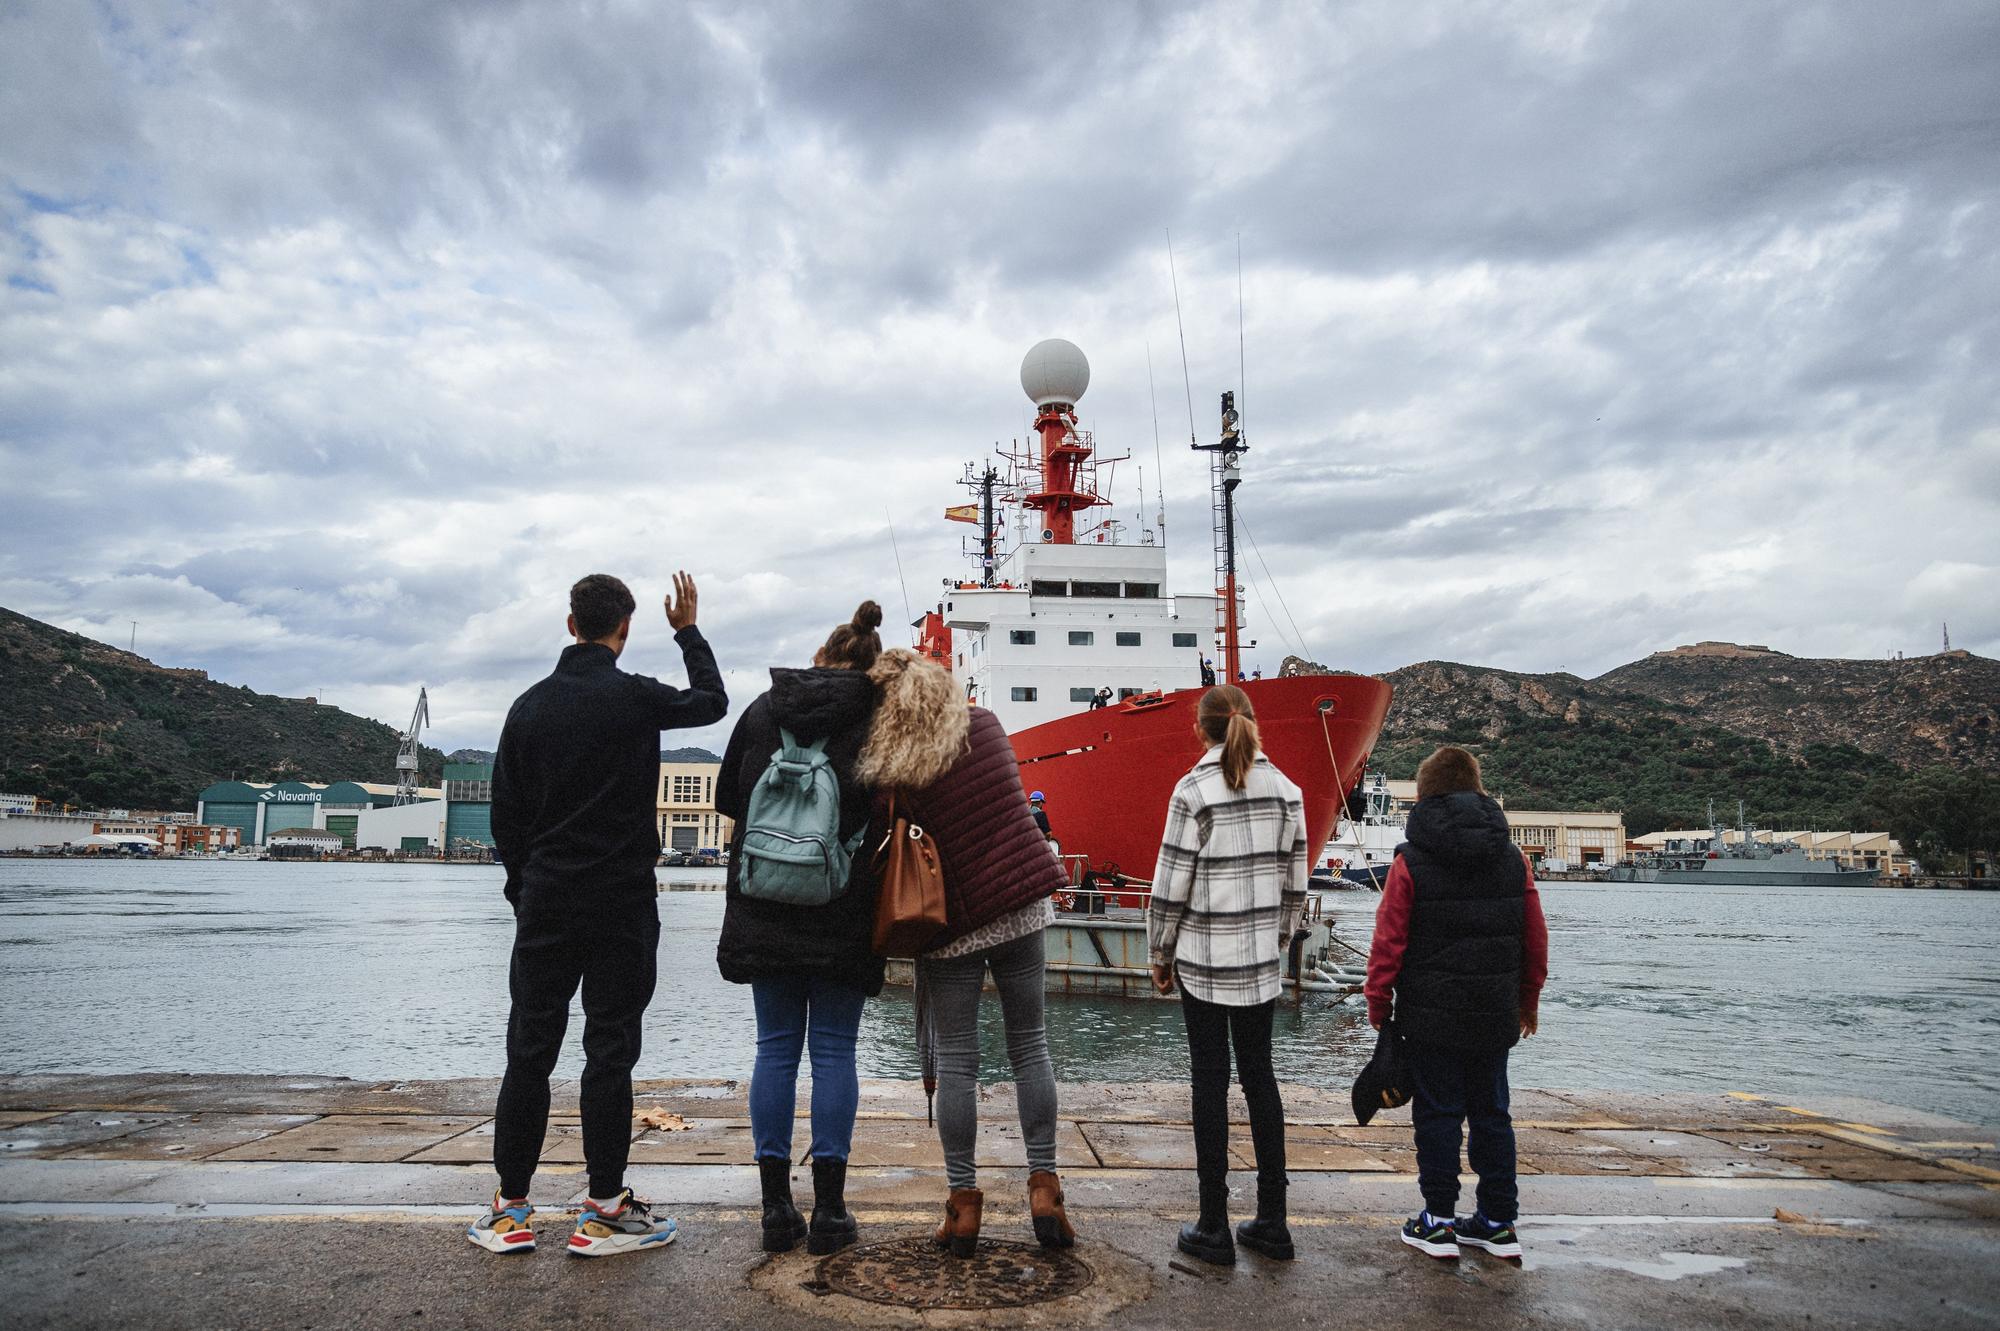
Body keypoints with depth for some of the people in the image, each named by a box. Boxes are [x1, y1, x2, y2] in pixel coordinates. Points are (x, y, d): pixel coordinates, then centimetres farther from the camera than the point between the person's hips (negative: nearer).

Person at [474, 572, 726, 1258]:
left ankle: (510, 1209, 16)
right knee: (610, 1050, 2)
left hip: (545, 903, 4)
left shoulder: (529, 706, 4)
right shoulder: (635, 697, -9)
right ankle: (605, 1211, 8)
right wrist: (689, 632, 22)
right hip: (623, 905, -4)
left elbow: (505, 814, 8)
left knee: (529, 1052, 10)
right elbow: (712, 702, 11)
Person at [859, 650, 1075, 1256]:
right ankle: (1043, 1187, 15)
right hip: (1020, 906, 3)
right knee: (1030, 1046, 12)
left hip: (951, 922, -3)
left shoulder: (887, 776, -14)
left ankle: (963, 1202, 14)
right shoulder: (986, 726, -2)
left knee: (955, 1062, 7)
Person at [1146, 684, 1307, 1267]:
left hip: (1203, 961, -4)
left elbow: (1172, 884, -10)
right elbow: (1294, 882, 7)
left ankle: (1214, 1228, 11)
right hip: (1260, 961, 4)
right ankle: (1272, 1221, 19)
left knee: (1210, 1083, 4)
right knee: (1259, 1076, 14)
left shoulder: (1194, 790, -12)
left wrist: (1160, 955, 2)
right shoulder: (1285, 789, 2)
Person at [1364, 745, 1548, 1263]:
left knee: (1437, 1113, 5)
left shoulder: (1411, 861, -9)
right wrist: (1528, 1001, 21)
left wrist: (1378, 1005, 1)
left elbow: (1389, 943, -9)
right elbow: (1535, 941, 9)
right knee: (1491, 1113, 14)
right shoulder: (1513, 859, 3)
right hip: (1494, 1016, 4)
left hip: (1431, 1016, -4)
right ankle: (1498, 1221, 21)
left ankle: (1439, 1221, 12)